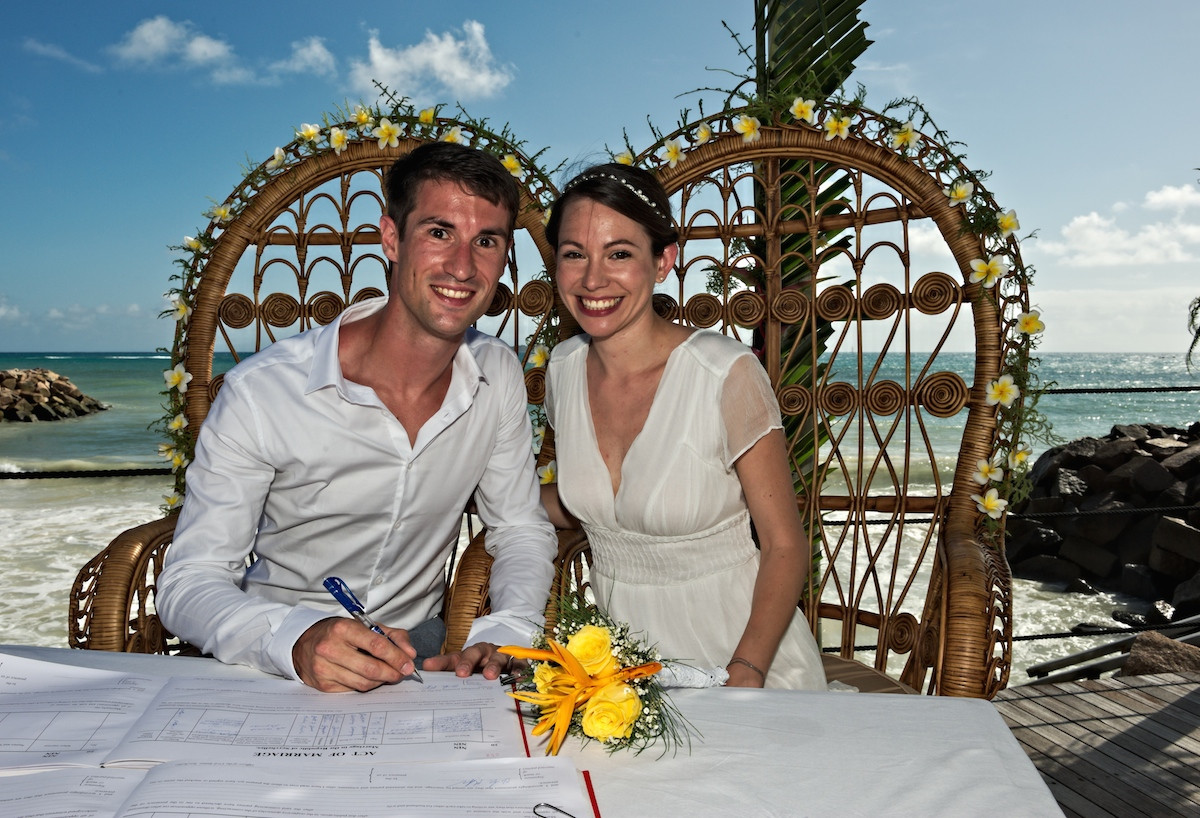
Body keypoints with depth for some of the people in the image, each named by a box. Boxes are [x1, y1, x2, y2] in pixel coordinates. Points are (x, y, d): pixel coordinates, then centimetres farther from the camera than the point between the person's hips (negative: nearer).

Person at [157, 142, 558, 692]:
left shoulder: (499, 376, -5)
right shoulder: (259, 393, -18)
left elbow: (522, 529, 5)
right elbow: (188, 584, -15)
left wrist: (501, 638, -15)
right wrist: (298, 640, -36)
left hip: (420, 657, 2)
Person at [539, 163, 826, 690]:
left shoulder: (727, 375, -17)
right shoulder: (564, 368, -2)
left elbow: (786, 547, -10)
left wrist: (746, 671, -22)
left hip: (736, 650, -3)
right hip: (620, 648, 3)